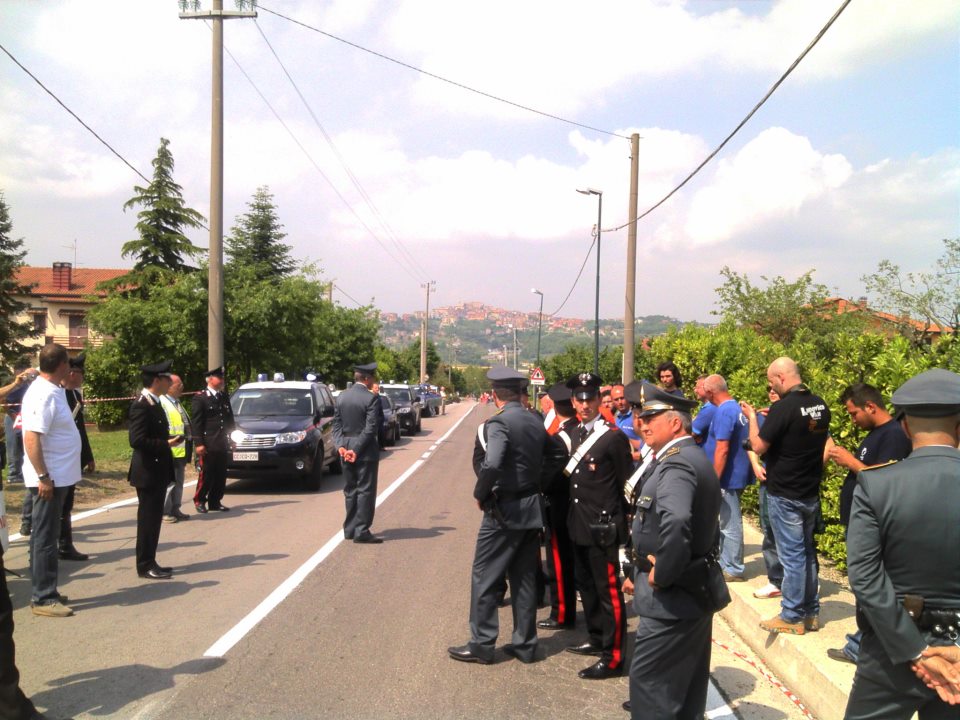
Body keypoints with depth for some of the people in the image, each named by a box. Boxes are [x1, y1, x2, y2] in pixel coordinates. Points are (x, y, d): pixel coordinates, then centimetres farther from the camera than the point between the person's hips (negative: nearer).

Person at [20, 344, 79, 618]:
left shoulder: (53, 390, 10)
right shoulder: (43, 395, -19)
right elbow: (31, 438, -25)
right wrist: (43, 477, -25)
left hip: (57, 476, 10)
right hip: (49, 478, -10)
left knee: (47, 536, 16)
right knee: (45, 537, -1)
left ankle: (45, 591, 27)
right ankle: (42, 598, 7)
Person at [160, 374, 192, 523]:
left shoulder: (177, 403, 19)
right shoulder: (161, 403, -13)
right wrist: (168, 442, -22)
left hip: (181, 451, 10)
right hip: (170, 452, -10)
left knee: (178, 482, 15)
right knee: (168, 482, -6)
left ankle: (175, 509, 24)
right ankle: (164, 512, 2)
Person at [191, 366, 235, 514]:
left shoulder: (225, 397, 15)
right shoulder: (200, 398, -5)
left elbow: (230, 419, 22)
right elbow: (196, 423, -9)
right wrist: (198, 443, -14)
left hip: (222, 444, 6)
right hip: (208, 445, -6)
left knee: (221, 475, 9)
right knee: (206, 474, -1)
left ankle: (215, 502, 18)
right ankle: (199, 501, 13)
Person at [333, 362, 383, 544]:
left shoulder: (342, 396, 7)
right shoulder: (371, 398, -13)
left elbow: (337, 424, 5)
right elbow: (371, 428, -17)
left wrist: (340, 446, -2)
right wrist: (357, 450, -13)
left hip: (346, 451, 6)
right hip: (365, 451, -6)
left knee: (350, 491, 14)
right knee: (365, 491, -1)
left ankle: (350, 529, 19)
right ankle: (361, 531, -2)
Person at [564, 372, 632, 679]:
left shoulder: (614, 437, -13)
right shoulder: (575, 434, 9)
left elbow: (627, 483, -8)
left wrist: (619, 521, -4)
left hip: (603, 527, -8)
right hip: (579, 526, 8)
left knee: (608, 591, -1)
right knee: (586, 585, 18)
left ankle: (612, 658, 6)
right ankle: (596, 639, 34)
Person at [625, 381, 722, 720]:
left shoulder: (677, 463, -22)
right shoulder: (692, 457, 11)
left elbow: (675, 522, -41)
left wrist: (662, 574, -26)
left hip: (672, 597, -10)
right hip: (694, 591, 10)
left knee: (649, 682, 0)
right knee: (685, 686, 19)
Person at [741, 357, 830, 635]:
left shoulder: (783, 408, -21)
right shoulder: (820, 404, 4)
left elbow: (759, 446, -17)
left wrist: (752, 417, -3)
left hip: (785, 495, -8)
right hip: (811, 493, 8)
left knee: (792, 555, 0)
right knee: (807, 551, 16)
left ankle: (792, 617, 9)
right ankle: (811, 612, 25)